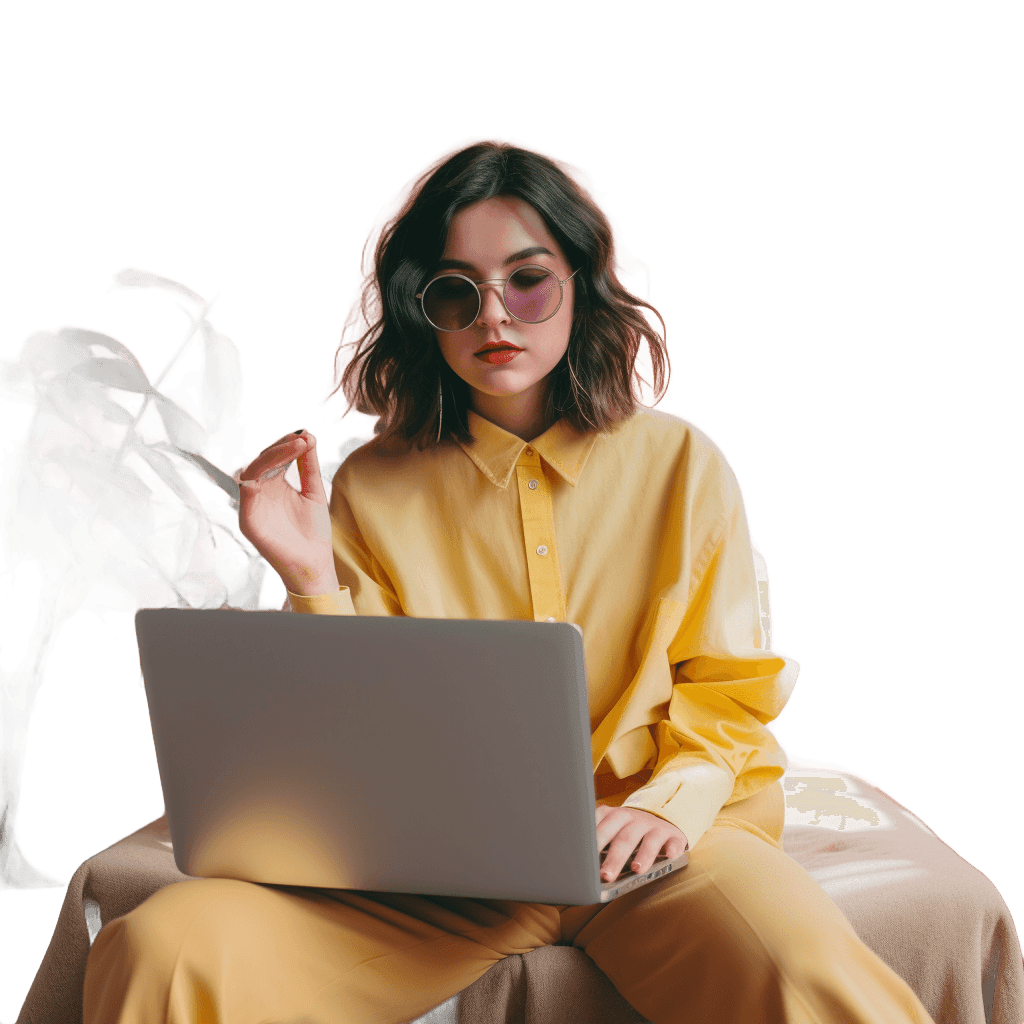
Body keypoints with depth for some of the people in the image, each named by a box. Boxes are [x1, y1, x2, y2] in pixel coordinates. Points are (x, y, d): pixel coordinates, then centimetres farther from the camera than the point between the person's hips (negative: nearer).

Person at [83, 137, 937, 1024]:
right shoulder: (372, 488, 8)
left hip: (647, 843, -1)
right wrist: (312, 578, -8)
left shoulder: (685, 465, 8)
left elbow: (730, 691, 8)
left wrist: (669, 800, -11)